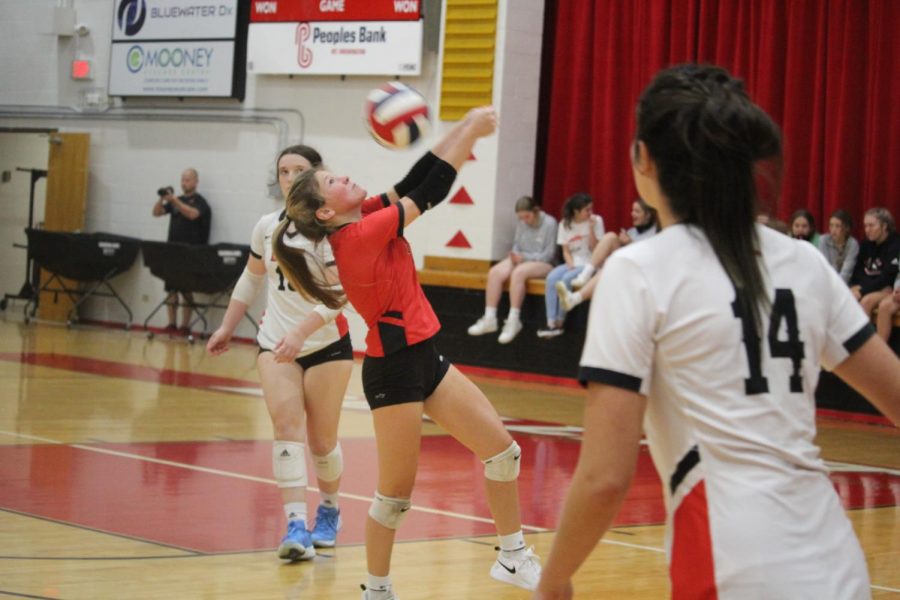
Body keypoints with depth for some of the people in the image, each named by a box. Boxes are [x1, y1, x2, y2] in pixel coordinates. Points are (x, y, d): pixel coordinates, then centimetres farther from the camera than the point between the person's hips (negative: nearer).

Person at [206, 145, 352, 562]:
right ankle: (296, 527, -25)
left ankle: (329, 510, 33)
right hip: (275, 341, 3)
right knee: (287, 426, -16)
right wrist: (227, 327, 20)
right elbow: (251, 279, 20)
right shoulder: (267, 226, 3)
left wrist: (300, 332, -35)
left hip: (325, 343, -3)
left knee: (322, 440, 4)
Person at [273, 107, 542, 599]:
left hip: (424, 358, 9)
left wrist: (467, 128, -4)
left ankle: (513, 556, 21)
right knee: (396, 493, 1)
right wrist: (472, 130, -8)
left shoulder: (367, 216, 3)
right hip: (393, 371, -9)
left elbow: (416, 182, 6)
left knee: (502, 448, 9)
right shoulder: (361, 235, -20)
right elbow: (432, 191, -17)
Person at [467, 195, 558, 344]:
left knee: (518, 273, -36)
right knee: (495, 272, -21)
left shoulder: (549, 223, -10)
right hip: (521, 260, 6)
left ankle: (513, 321, -32)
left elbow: (548, 255, -11)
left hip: (542, 263, -6)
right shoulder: (521, 224, 6)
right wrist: (515, 256, -10)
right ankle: (489, 319, -21)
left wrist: (524, 257, -18)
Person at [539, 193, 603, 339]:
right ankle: (551, 323, -30)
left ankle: (560, 323, -22)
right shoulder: (565, 224, 5)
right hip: (572, 263, 4)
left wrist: (591, 228, -18)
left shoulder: (596, 221, -4)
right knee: (551, 278, -26)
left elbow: (594, 249, -8)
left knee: (566, 279, -31)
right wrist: (570, 264, -13)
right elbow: (566, 251, 6)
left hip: (589, 264, -4)